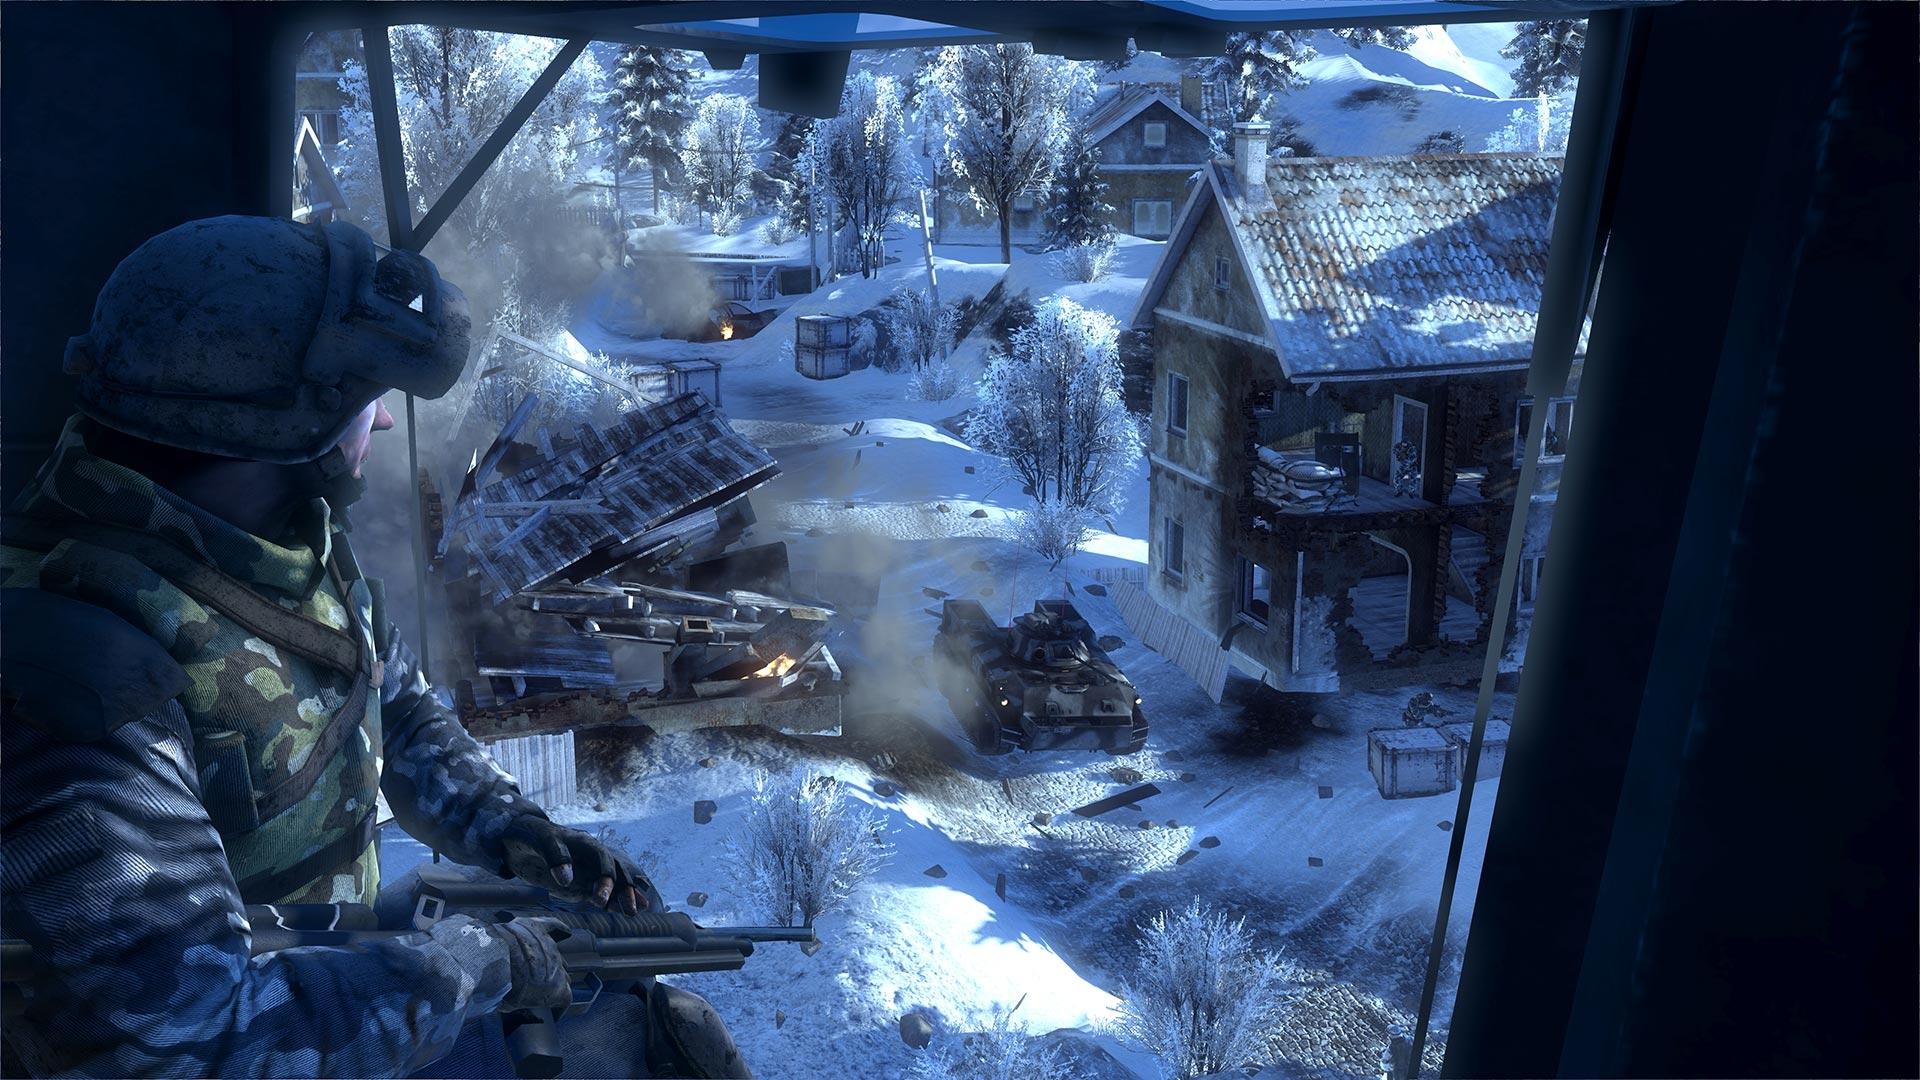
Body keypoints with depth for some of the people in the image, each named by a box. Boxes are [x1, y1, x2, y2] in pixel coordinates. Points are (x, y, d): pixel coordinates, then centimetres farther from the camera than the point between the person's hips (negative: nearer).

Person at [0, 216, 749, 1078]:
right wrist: (486, 965, -24)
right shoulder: (81, 690, -33)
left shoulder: (296, 538, -7)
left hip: (341, 967, 7)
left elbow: (399, 709, 9)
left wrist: (509, 829, -6)